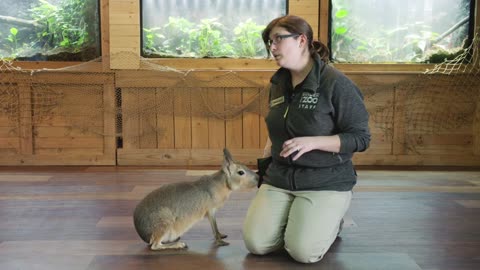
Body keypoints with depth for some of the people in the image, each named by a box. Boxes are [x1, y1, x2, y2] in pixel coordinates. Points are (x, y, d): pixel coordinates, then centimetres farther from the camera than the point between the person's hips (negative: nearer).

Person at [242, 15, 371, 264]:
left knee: (303, 251, -20)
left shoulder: (335, 83, -14)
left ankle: (331, 219, 12)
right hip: (279, 177, 6)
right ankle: (293, 217, 19)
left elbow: (361, 138, -13)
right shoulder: (278, 83, 9)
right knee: (255, 243, -10)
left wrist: (312, 142, -24)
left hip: (326, 181, -5)